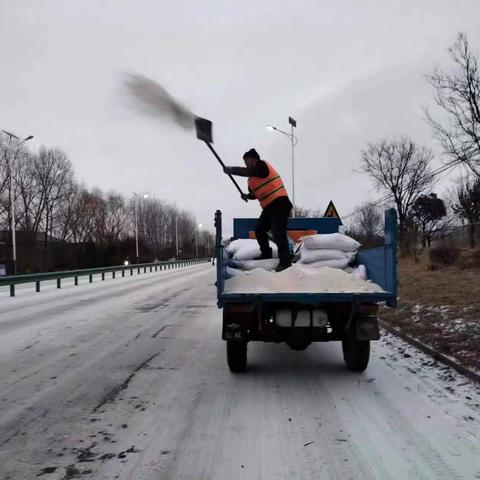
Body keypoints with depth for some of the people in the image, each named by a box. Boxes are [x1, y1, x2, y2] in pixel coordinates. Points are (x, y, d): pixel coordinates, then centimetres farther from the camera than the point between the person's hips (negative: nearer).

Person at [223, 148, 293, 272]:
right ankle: (266, 254, 29)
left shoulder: (262, 165, -8)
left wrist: (230, 170, -18)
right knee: (259, 230, 15)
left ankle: (285, 260, -13)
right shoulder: (251, 179, 18)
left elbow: (247, 171, -25)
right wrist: (247, 196, 4)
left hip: (280, 204, -10)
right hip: (268, 207, 10)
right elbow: (255, 194, 25)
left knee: (278, 233, -16)